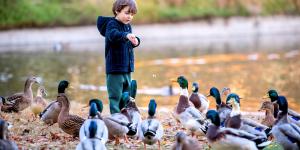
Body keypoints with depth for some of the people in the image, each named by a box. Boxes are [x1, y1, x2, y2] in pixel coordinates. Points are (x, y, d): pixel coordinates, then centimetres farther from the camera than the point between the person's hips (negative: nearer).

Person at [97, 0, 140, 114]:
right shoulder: (112, 24, -12)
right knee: (115, 95, -5)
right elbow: (113, 35, -35)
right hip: (115, 68, -8)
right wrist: (126, 35, -53)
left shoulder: (128, 26, 12)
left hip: (127, 68, 8)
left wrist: (135, 41, 2)